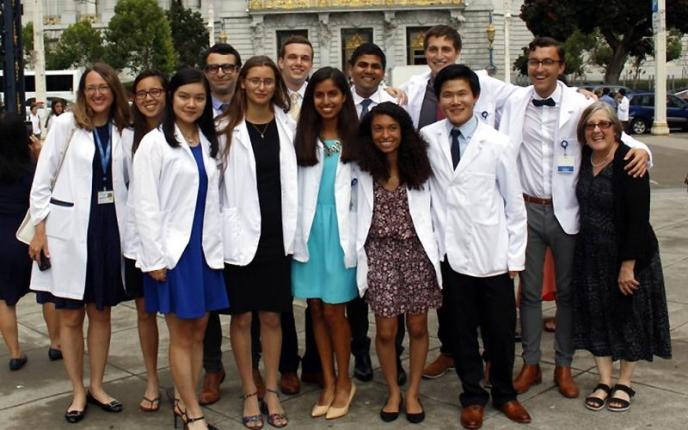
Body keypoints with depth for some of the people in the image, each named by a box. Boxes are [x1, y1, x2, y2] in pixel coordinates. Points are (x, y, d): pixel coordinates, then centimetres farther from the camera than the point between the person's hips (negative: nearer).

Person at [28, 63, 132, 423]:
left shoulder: (124, 132, 5)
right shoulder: (65, 125, -2)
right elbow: (42, 180, -2)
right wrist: (40, 230, -6)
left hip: (109, 228, 2)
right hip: (68, 229, -2)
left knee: (101, 312, 12)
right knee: (70, 316, 6)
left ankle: (96, 386, 26)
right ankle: (78, 391, 21)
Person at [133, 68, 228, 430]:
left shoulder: (209, 142, 10)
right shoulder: (154, 142, -6)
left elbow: (213, 198, 10)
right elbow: (145, 204, -10)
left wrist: (217, 245, 4)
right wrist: (154, 257, -13)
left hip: (205, 249, 5)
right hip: (172, 250, -5)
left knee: (198, 332, 9)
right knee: (181, 334, 2)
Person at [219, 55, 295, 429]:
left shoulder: (287, 124, 5)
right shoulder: (228, 128, -3)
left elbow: (293, 177, 10)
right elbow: (218, 181, -4)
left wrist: (293, 229, 6)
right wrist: (229, 228, -9)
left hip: (277, 233, 2)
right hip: (241, 233, -2)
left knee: (272, 316, 11)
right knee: (242, 317, 8)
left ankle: (271, 391, 25)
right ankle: (250, 393, 22)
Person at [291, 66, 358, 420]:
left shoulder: (355, 139, -1)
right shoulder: (301, 138, 6)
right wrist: (295, 233, -3)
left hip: (340, 230, -3)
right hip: (309, 230, 3)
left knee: (333, 310, 0)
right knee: (316, 310, 8)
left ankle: (344, 382, 18)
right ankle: (328, 382, 21)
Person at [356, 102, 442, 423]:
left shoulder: (418, 166, -1)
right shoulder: (364, 170, 1)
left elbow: (430, 213, -1)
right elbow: (361, 214, 5)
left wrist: (435, 255, -6)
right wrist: (362, 259, -1)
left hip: (416, 252, 0)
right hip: (380, 254, 0)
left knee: (417, 327, 8)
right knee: (386, 330, 4)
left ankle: (413, 392, 26)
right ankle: (393, 392, 25)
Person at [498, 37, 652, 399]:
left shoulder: (580, 104, -5)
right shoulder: (514, 103, 0)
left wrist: (640, 149, -22)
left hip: (566, 210, -1)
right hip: (527, 209, 1)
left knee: (567, 291, 10)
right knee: (529, 291, 10)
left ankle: (563, 366, 25)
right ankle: (530, 364, 24)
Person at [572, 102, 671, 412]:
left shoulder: (628, 163, -19)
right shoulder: (585, 157, -2)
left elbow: (638, 219, -20)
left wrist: (628, 266, -19)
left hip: (629, 255, -5)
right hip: (591, 254, 6)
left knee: (629, 316, 10)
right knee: (597, 316, 11)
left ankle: (624, 384, 26)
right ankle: (604, 381, 25)